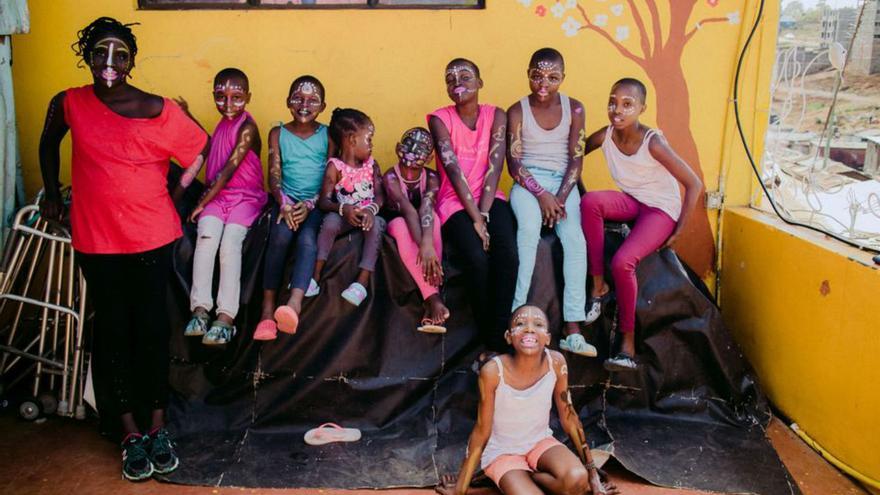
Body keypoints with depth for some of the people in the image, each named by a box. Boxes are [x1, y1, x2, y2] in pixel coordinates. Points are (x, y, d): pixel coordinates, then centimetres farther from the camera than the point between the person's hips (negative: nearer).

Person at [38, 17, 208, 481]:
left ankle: (157, 425, 21)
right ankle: (131, 431, 20)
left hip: (150, 236, -1)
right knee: (112, 331, 8)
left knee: (152, 329, 5)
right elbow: (48, 144, 17)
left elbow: (198, 149, 3)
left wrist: (170, 195, 4)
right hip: (95, 238, 2)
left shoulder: (159, 111, -9)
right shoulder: (69, 104, -2)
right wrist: (52, 194, 18)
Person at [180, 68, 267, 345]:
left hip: (245, 197, -6)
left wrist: (204, 202, -15)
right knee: (206, 235, -24)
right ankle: (200, 310, -30)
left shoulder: (247, 128, -10)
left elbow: (229, 169, -16)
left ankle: (226, 317, -31)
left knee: (230, 242, -29)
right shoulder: (224, 124, 16)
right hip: (216, 195, 6)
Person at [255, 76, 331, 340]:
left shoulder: (328, 135, 7)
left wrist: (309, 205, -15)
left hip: (316, 202, -1)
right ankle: (268, 307, -28)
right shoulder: (278, 134, 10)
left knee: (307, 239, -31)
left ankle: (294, 303, -49)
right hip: (286, 200, 1)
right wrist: (284, 204, -17)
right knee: (281, 234, -30)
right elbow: (274, 175, 2)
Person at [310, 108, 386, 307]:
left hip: (367, 214, 2)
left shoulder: (371, 165, 7)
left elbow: (379, 195, -3)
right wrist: (343, 209, -32)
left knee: (376, 224, -32)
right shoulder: (335, 166, -4)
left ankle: (362, 281, -34)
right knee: (330, 220, -33)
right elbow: (324, 200, -12)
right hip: (344, 215, -2)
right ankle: (315, 275, -26)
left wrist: (371, 209, -26)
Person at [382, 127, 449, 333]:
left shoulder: (431, 177, -16)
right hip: (397, 227, -2)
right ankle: (433, 298, -45)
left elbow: (426, 207, -36)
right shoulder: (391, 176, -23)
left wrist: (427, 242, -54)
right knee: (400, 224, -38)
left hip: (423, 226, 2)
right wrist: (424, 246, -51)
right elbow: (407, 209, -38)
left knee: (431, 216, -34)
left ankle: (430, 296, -40)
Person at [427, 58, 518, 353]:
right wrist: (475, 218, -21)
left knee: (508, 255, -27)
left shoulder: (496, 116, 4)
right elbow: (454, 170, -13)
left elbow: (495, 165, -7)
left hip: (490, 198, 2)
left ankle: (497, 342, -20)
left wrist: (484, 213, -19)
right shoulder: (439, 120, -3)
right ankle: (488, 342, -13)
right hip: (455, 202, -2)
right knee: (477, 258, -29)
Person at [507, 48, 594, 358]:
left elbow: (576, 159, 2)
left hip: (563, 182, 2)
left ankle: (573, 330, -26)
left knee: (575, 239, -24)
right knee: (529, 228, -33)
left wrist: (561, 198, -13)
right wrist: (541, 195, -17)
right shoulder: (517, 111, 1)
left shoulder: (574, 109, 5)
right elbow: (514, 162, -4)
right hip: (527, 183, -1)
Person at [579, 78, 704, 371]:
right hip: (630, 201, 5)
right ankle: (598, 286, -18)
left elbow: (694, 185, -17)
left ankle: (628, 346, -16)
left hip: (661, 209, -4)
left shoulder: (653, 143, -22)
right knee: (590, 201, -30)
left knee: (622, 262, -29)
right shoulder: (605, 136, -9)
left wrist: (678, 232, -14)